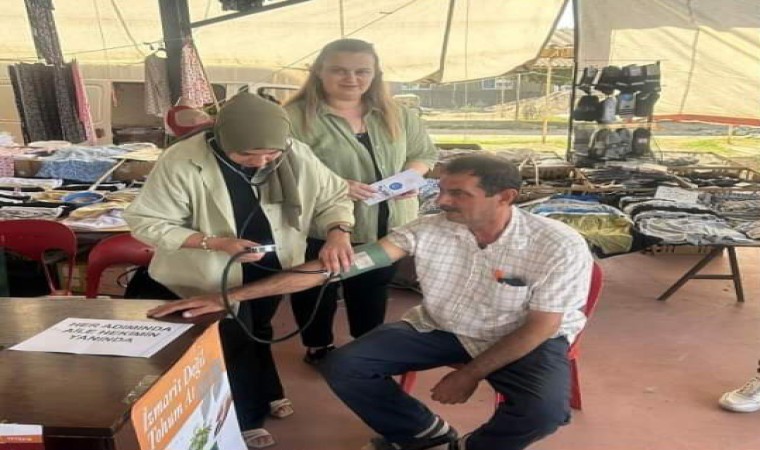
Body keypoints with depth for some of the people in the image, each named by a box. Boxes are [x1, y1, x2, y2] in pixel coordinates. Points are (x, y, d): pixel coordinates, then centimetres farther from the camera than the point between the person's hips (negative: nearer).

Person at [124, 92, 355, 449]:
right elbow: (146, 222, -23)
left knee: (257, 332, 26)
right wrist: (214, 243, -33)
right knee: (233, 341, 9)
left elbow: (333, 196, -9)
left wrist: (337, 234, -30)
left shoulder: (296, 155, -21)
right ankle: (248, 417, 37)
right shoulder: (181, 163, -30)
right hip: (210, 276, -4)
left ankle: (262, 397, 53)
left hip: (272, 269, 4)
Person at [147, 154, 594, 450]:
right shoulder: (429, 230, -19)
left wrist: (470, 373, -16)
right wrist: (230, 296, -29)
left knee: (545, 409, -32)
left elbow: (542, 326, -15)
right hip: (439, 327, 2)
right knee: (343, 366, -13)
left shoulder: (560, 246, -24)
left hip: (523, 339, -1)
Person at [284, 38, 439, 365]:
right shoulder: (295, 116, -14)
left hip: (386, 228, 4)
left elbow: (425, 152, 12)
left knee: (374, 291, 21)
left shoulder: (395, 115, 3)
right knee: (317, 292, 15)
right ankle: (318, 347, 40)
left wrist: (410, 176, -10)